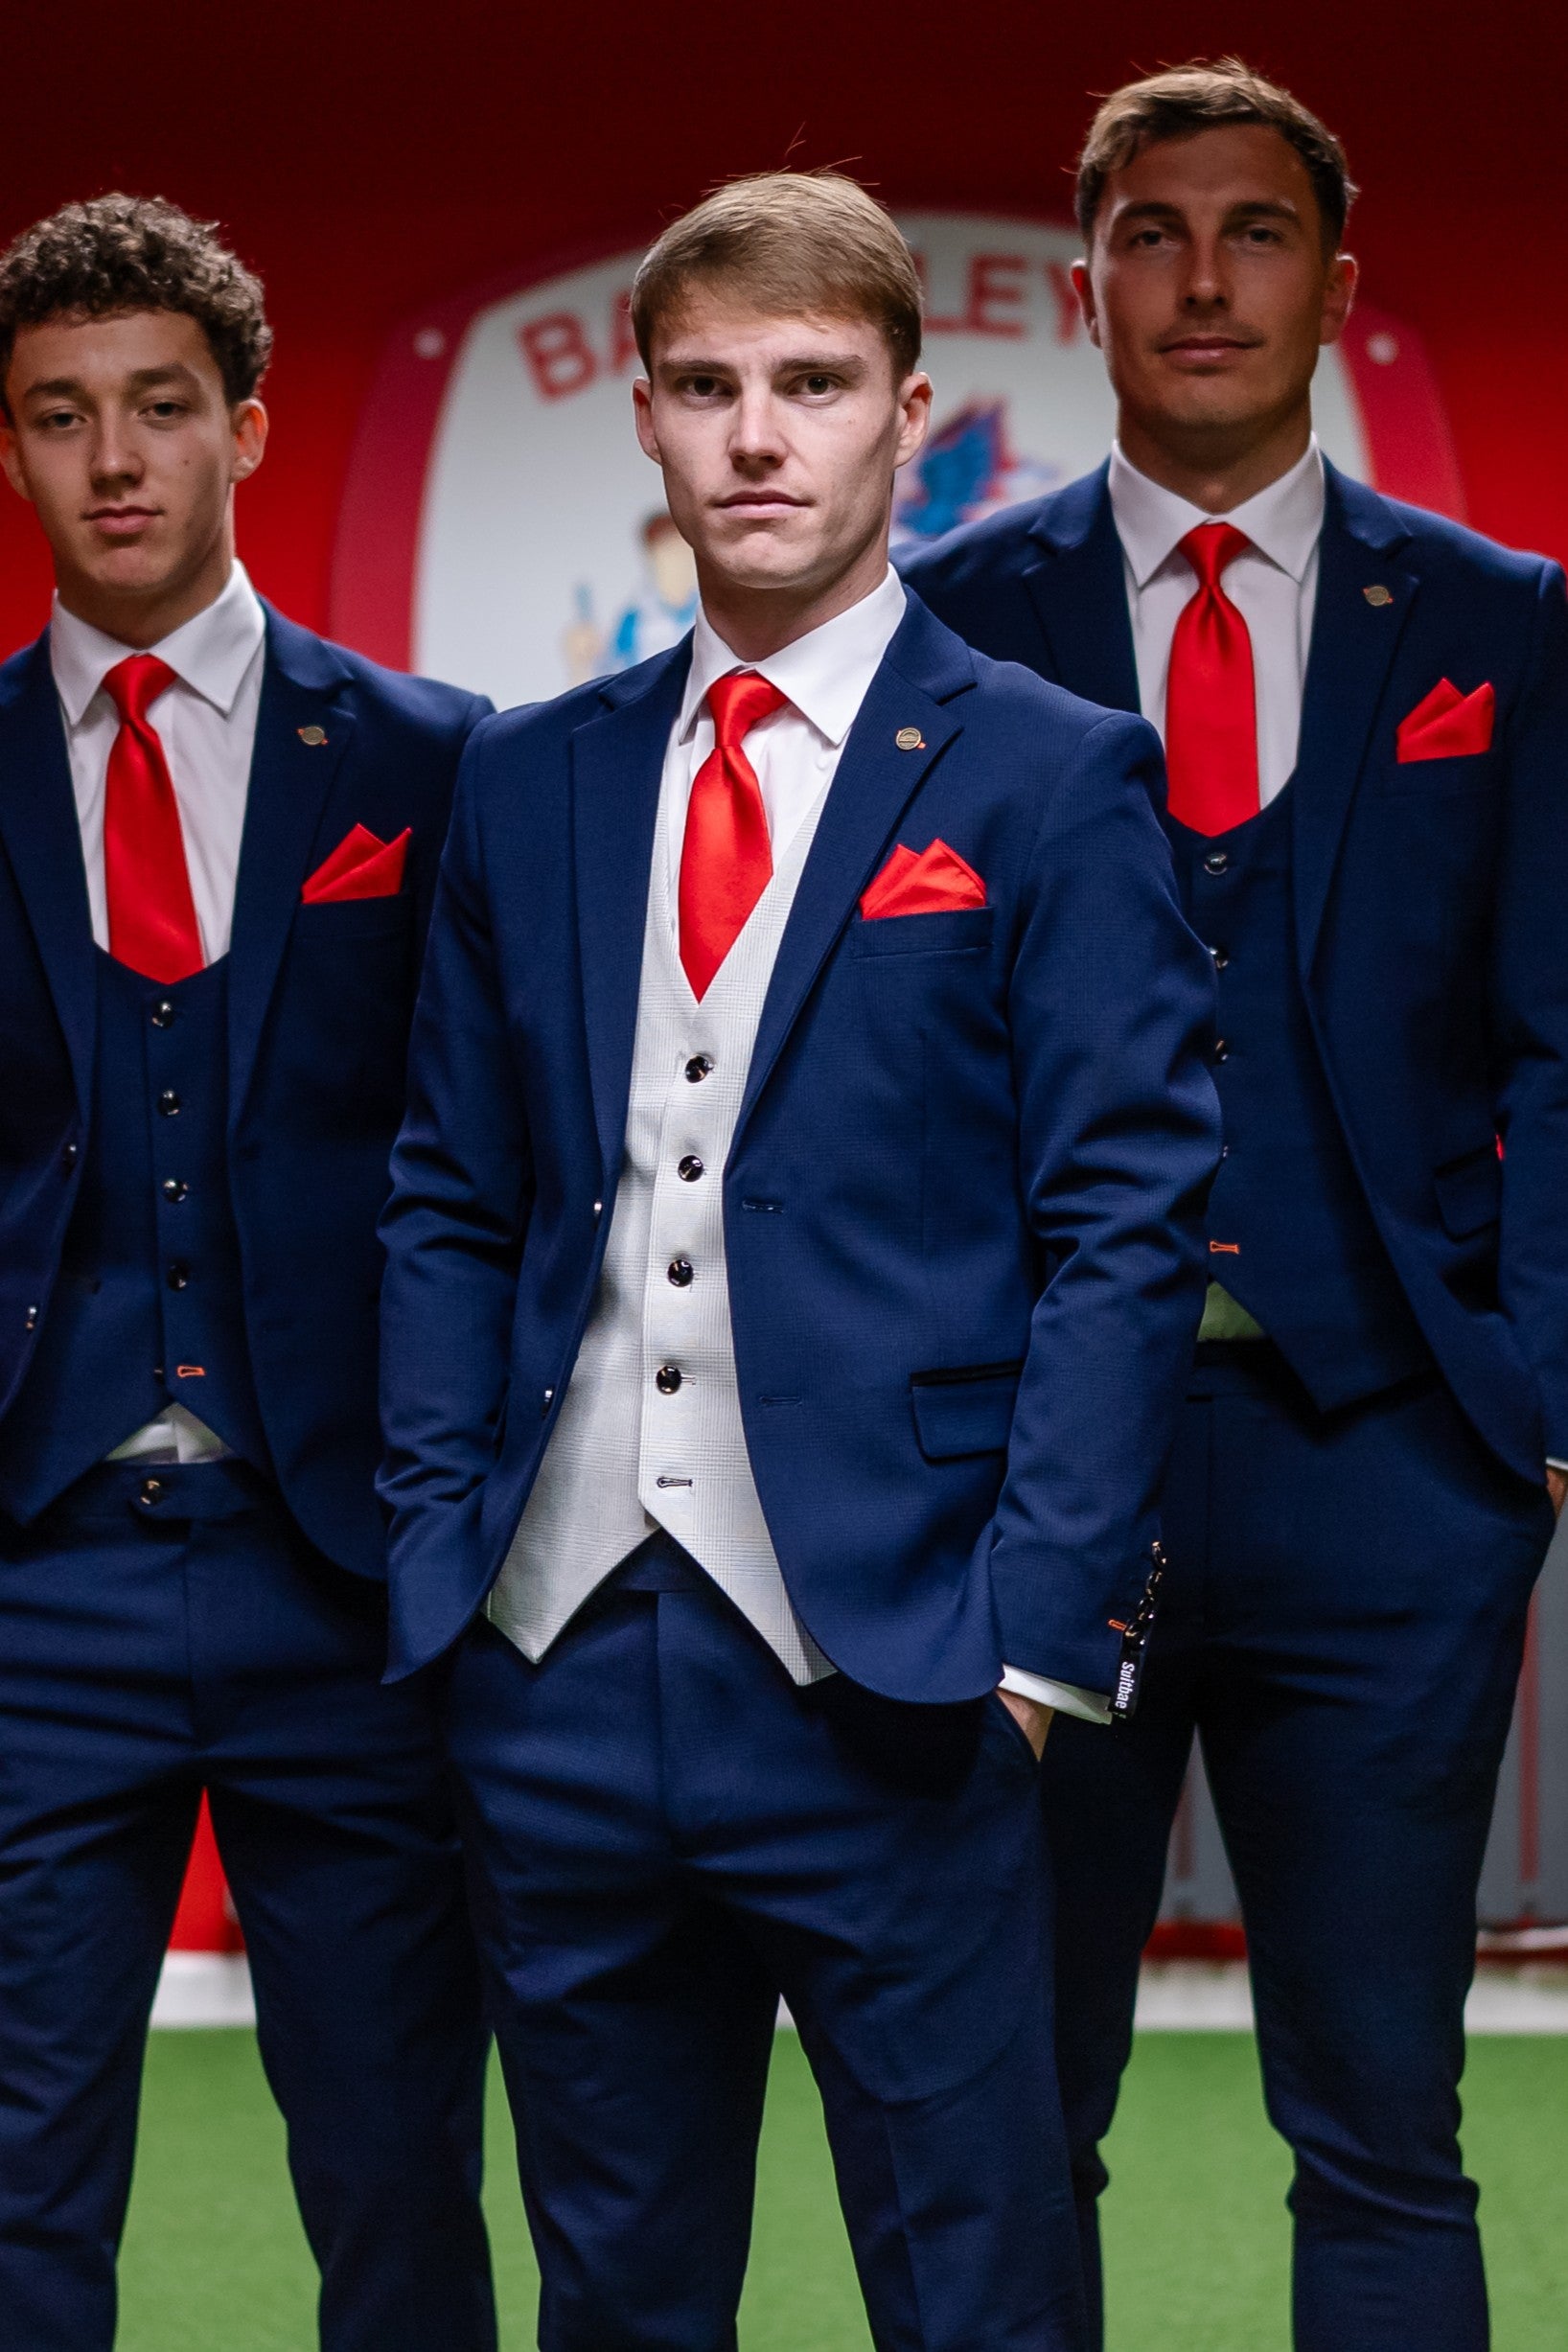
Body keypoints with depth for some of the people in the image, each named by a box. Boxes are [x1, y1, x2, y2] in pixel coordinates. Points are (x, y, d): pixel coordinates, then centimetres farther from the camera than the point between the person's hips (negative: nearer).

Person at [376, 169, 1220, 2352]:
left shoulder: (1052, 779, 0)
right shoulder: (527, 783, 13)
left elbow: (1126, 1227, -5)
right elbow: (452, 1204, 16)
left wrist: (1037, 1616, -12)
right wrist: (439, 1552, 5)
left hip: (883, 1678, -4)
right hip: (558, 1669, 4)